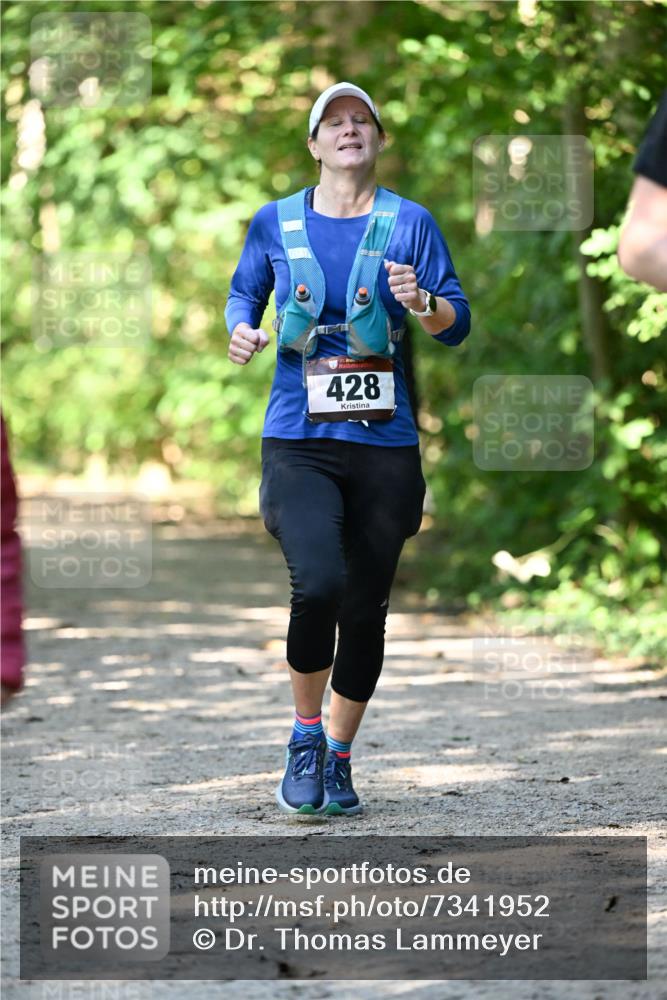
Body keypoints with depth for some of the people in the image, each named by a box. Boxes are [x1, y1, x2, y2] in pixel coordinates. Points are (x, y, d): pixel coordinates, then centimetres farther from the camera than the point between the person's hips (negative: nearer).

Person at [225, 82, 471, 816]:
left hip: (385, 445, 1)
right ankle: (305, 736, 1)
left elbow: (457, 325, 3)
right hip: (298, 443, -1)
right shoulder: (276, 223, 6)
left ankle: (339, 758, 24)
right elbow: (244, 292, 21)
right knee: (318, 583, -22)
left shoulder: (408, 222, 3)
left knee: (366, 610, 5)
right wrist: (241, 330, -1)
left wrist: (422, 303, -18)